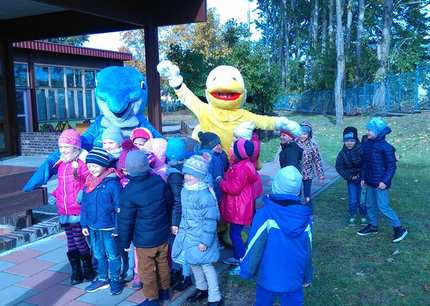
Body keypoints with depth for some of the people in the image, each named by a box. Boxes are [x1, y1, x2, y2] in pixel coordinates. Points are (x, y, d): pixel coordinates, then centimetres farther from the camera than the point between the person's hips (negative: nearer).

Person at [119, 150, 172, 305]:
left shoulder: (128, 192, -22)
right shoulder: (159, 180, -9)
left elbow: (125, 221, -13)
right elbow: (169, 202, 7)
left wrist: (124, 242, 2)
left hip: (145, 239, -5)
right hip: (163, 233, 5)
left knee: (147, 270, 13)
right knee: (163, 264, 22)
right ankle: (165, 290, 39)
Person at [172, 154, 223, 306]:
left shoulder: (205, 195, -25)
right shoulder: (185, 191, 0)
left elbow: (210, 221, -22)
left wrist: (205, 241, -21)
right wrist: (182, 229, 18)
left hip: (201, 238, -8)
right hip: (188, 235, 8)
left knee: (206, 265, 5)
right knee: (194, 263, 21)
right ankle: (202, 289, 43)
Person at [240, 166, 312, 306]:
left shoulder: (265, 214, -23)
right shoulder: (305, 216, -9)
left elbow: (254, 248, -16)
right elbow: (308, 250, 1)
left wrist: (246, 270, 0)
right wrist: (306, 276, 16)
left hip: (268, 277, -2)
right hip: (294, 278, 3)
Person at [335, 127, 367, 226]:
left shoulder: (362, 150, -18)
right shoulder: (342, 153, -7)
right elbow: (339, 167, -2)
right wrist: (349, 176, -10)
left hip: (362, 178, -2)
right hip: (351, 180, 2)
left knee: (362, 199, 2)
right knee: (352, 200, 3)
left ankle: (363, 216, 24)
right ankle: (352, 216, 22)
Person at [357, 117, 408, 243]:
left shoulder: (386, 147, -17)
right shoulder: (367, 144, 5)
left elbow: (391, 166, -14)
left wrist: (385, 181, -18)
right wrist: (363, 177, 13)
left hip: (380, 183, -8)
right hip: (370, 182, 8)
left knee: (383, 206, -3)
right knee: (370, 205, 16)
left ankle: (399, 228, 12)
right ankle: (373, 225, 34)